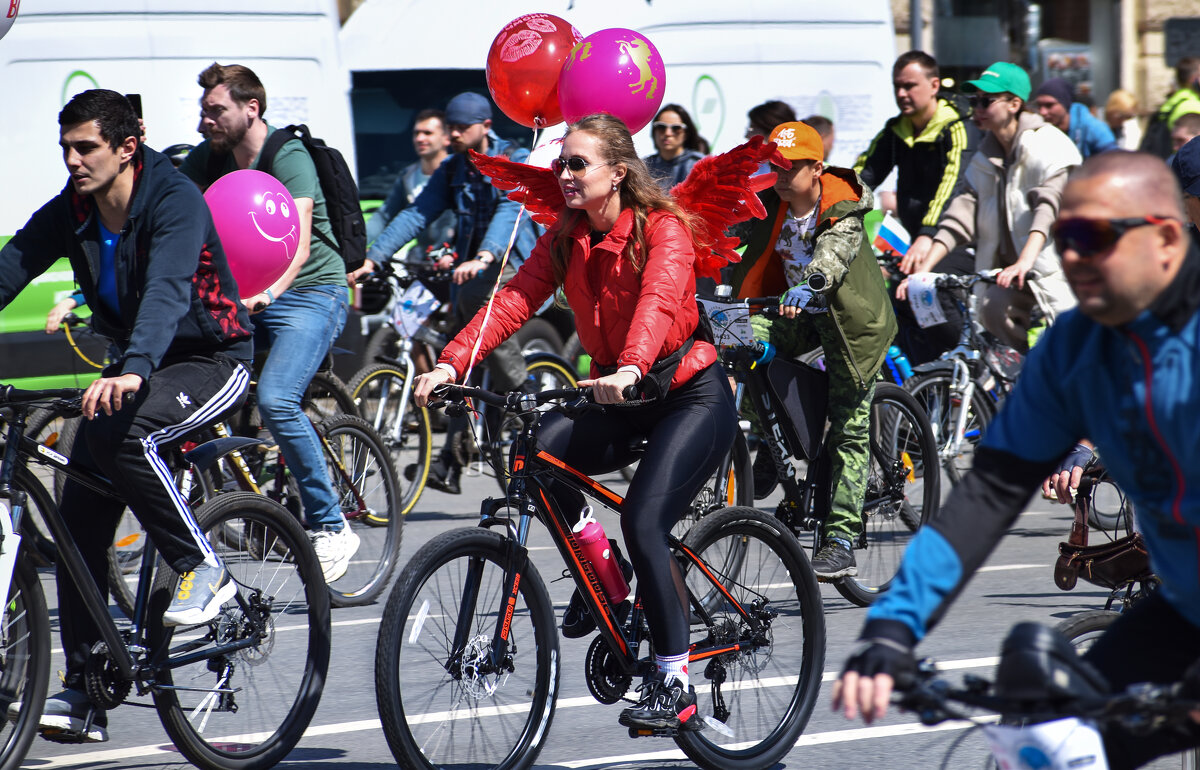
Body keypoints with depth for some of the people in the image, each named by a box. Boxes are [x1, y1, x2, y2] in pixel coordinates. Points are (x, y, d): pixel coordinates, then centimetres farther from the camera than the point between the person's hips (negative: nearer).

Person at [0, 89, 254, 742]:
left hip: (211, 359, -7)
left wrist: (132, 371, -54)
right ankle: (83, 691, 0)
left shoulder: (175, 200, -22)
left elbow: (166, 290, -37)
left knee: (122, 435, -35)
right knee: (79, 519, -5)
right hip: (137, 365, 7)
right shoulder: (68, 215, -3)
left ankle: (203, 570, -17)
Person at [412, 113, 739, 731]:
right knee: (541, 448, -23)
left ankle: (675, 685, -13)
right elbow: (515, 299, -11)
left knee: (642, 521, -24)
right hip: (618, 396, 6)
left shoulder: (664, 229, -17)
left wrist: (630, 370, -56)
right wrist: (450, 365, -27)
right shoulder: (564, 239, 1)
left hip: (690, 394, -6)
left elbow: (658, 301, -36)